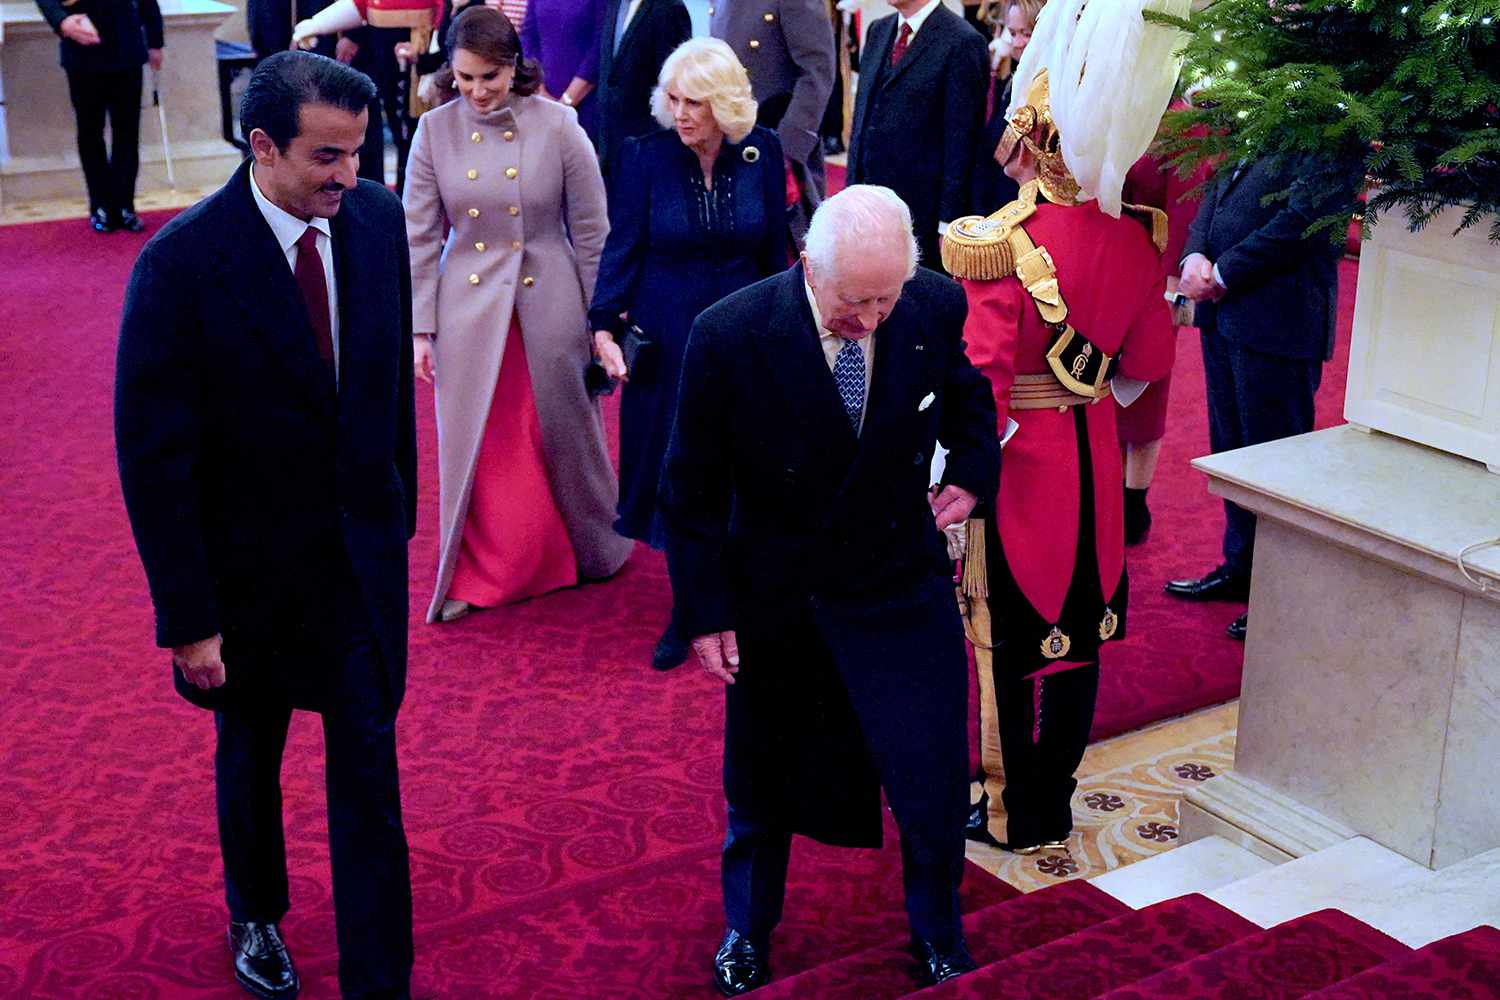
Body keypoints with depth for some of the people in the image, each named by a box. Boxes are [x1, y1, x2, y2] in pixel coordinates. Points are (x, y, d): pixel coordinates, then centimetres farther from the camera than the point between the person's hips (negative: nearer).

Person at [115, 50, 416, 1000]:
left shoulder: (378, 219, -9)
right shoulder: (182, 262, -23)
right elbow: (153, 455, -18)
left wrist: (400, 507, 11)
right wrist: (188, 617, -16)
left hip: (364, 553, 2)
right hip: (250, 564, -2)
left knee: (369, 768, 5)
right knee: (251, 757, 22)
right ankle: (257, 915, 49)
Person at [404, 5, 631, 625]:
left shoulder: (557, 126, -10)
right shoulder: (435, 130, -4)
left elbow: (592, 231, -3)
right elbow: (420, 236, 0)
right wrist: (421, 329, -2)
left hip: (549, 305, -1)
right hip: (468, 310, 2)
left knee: (564, 432, 14)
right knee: (472, 446, 9)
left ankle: (592, 551, 37)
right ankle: (474, 577, 25)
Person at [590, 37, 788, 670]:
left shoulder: (762, 153, -4)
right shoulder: (646, 157, -8)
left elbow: (774, 249, 4)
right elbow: (623, 247, -4)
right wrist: (604, 326, -11)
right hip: (667, 339, -1)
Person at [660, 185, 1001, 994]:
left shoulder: (936, 306, -14)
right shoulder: (728, 335, -22)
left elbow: (968, 390, 12)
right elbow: (691, 491, -11)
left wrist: (971, 472, -2)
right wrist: (704, 610, -9)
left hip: (902, 588, 1)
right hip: (773, 599, -1)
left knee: (932, 774, 4)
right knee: (762, 775, 17)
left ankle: (938, 935, 32)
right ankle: (747, 929, 43)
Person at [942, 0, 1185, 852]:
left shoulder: (1001, 241, -22)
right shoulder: (1136, 237, -5)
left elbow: (982, 382, -22)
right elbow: (1146, 364, 5)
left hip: (1017, 455, -5)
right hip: (1091, 455, 5)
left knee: (1015, 640, 9)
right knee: (1076, 633, 16)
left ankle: (1019, 815, 23)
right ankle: (1053, 803, 31)